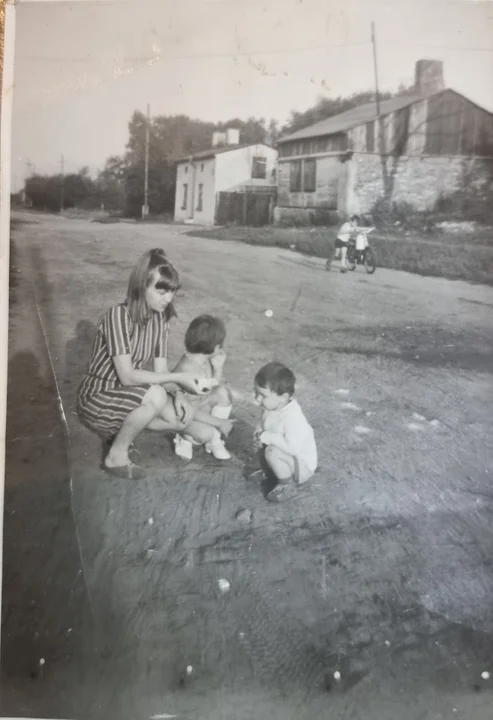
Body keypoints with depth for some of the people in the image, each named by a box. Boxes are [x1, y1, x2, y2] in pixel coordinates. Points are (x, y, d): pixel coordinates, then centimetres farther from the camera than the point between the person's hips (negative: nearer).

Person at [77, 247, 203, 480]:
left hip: (128, 394, 7)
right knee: (156, 395, -32)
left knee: (183, 417, -10)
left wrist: (177, 393, -22)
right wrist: (178, 378, -30)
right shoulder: (119, 315, -25)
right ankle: (116, 456, -11)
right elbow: (127, 376, -29)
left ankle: (120, 428, 10)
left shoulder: (160, 318, -3)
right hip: (97, 398, -7)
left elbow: (160, 370, -3)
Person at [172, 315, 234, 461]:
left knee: (223, 392, -15)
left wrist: (218, 368, -14)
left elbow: (212, 389, 4)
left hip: (200, 406, 8)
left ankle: (215, 441, -3)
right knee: (207, 434, -34)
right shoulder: (186, 370, -33)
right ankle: (187, 438, 4)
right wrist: (219, 423, -23)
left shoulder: (206, 361, -8)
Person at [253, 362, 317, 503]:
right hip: (288, 457, 9)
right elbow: (263, 425, 9)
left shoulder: (292, 417, -35)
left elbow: (293, 448, -38)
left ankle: (285, 484, -8)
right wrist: (260, 432, -14)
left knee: (272, 452, -32)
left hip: (303, 466, -9)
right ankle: (268, 469, 23)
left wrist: (269, 437, -33)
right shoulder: (272, 407, -9)